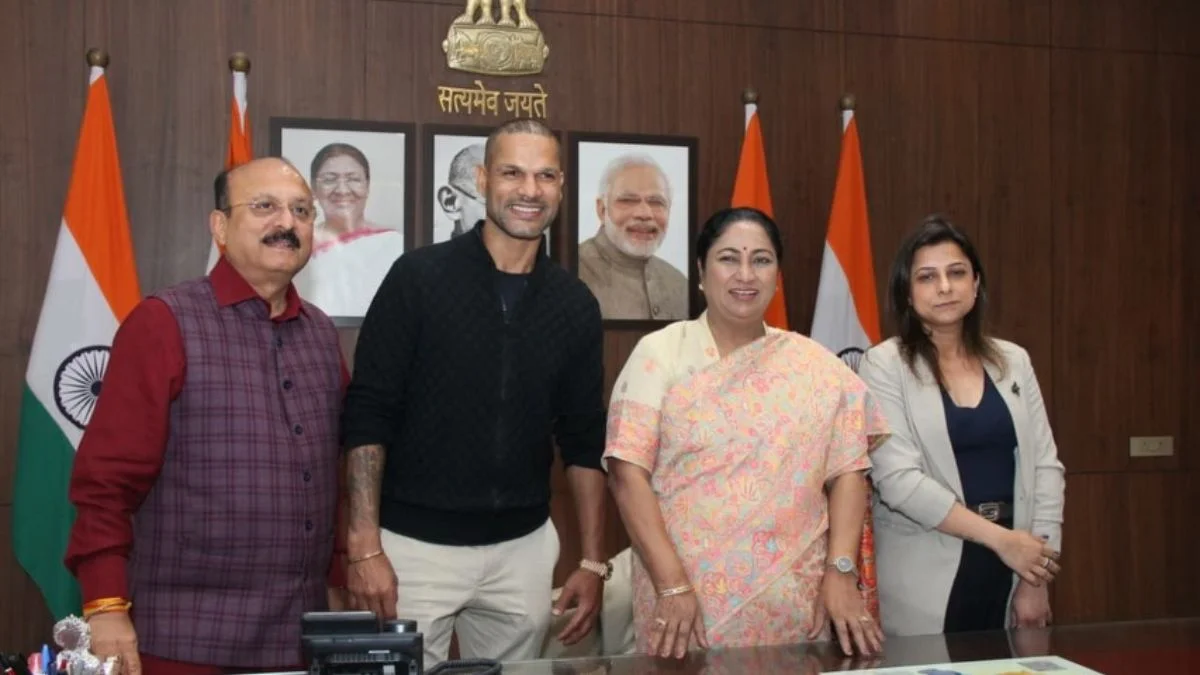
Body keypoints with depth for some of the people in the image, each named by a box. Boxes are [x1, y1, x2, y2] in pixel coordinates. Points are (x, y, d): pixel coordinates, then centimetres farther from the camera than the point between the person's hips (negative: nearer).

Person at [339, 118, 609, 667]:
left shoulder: (575, 305, 4)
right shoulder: (418, 277, -8)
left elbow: (584, 441, 8)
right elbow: (367, 416, -9)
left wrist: (593, 561, 5)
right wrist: (365, 545, -14)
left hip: (523, 549, 4)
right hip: (416, 544, -3)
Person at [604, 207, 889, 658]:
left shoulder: (818, 366, 7)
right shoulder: (660, 354, -1)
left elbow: (847, 472, 5)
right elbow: (629, 472, -7)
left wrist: (841, 573, -8)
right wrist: (671, 584, -15)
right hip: (685, 599, -2)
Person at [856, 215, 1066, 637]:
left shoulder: (1013, 361, 7)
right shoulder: (884, 365, -6)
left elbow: (1044, 466, 5)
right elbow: (898, 479, -15)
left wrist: (1036, 579, -2)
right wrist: (1001, 538, -16)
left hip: (1009, 570, 4)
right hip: (926, 583, -4)